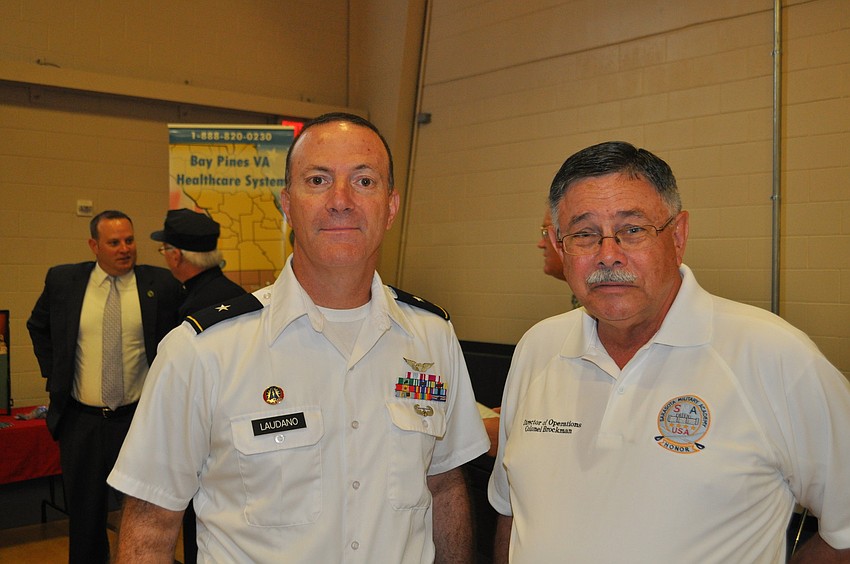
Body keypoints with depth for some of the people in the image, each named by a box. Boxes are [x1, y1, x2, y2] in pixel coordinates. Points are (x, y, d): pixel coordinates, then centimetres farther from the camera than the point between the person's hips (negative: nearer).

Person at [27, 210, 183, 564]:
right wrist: (53, 372, 7)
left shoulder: (160, 285, -6)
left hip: (140, 416, -1)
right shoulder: (63, 281, 0)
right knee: (85, 515, 13)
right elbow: (37, 327, 16)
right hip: (81, 419, 2)